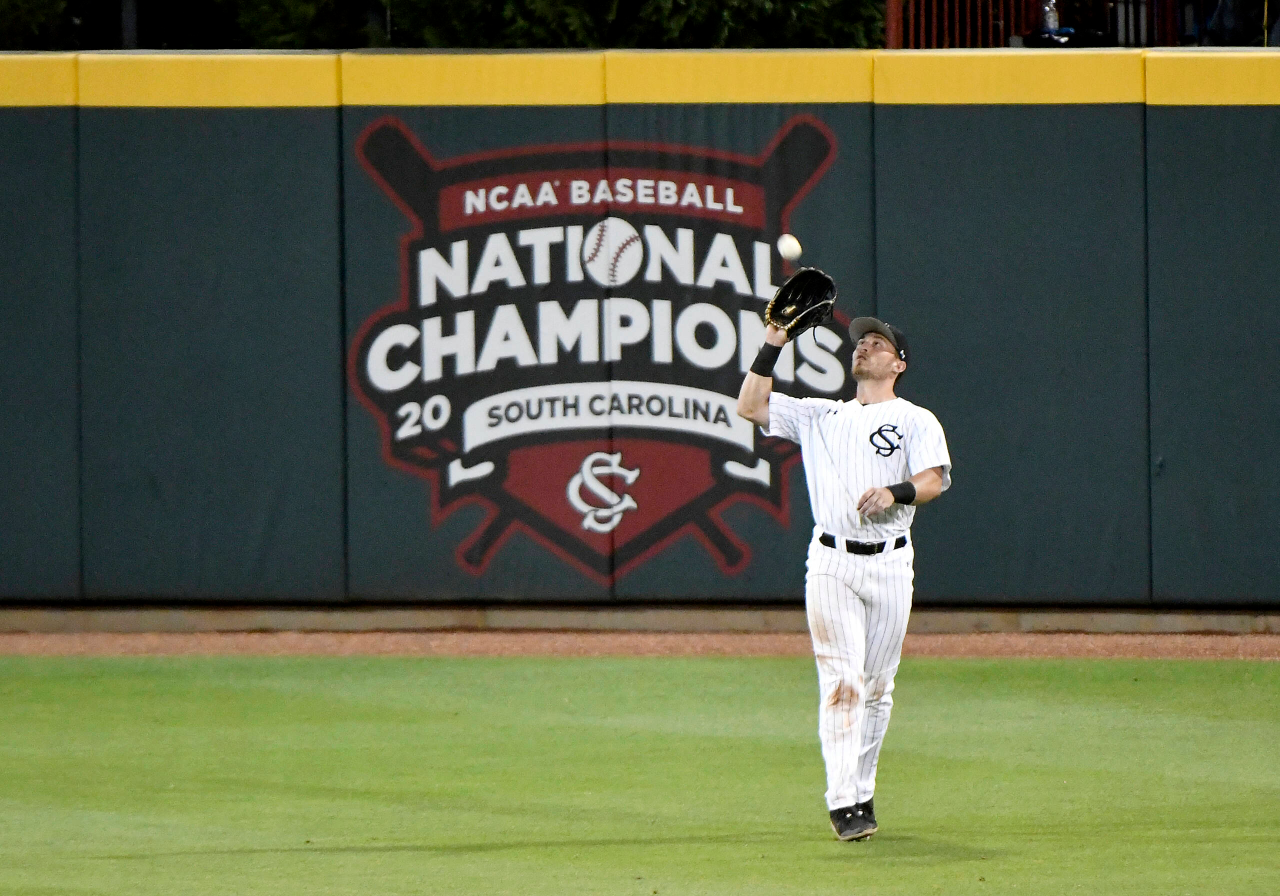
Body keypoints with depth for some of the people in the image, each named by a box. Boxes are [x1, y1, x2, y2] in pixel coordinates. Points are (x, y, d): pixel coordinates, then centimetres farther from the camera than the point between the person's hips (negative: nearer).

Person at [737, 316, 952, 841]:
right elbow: (750, 406, 11)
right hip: (832, 563, 0)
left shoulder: (916, 421, 9)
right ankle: (843, 804, -17)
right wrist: (773, 344, 5)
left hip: (890, 563, 0)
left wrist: (895, 493, -26)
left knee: (877, 686, 5)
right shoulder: (819, 416, 17)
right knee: (842, 680, -12)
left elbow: (933, 480, -6)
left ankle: (861, 793, 17)